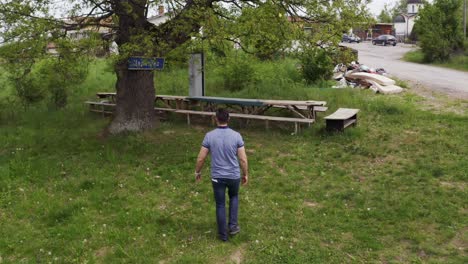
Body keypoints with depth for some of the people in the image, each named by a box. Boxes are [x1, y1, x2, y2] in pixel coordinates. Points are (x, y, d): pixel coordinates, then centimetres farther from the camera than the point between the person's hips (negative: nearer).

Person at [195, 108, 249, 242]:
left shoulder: (209, 136, -11)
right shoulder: (236, 135, -11)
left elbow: (201, 158, -6)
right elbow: (243, 159, -9)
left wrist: (197, 172, 11)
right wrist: (245, 174, 6)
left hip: (217, 177, 0)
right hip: (234, 175, 1)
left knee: (220, 205, 14)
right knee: (234, 197, 28)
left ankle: (223, 234, 22)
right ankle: (233, 225, 20)